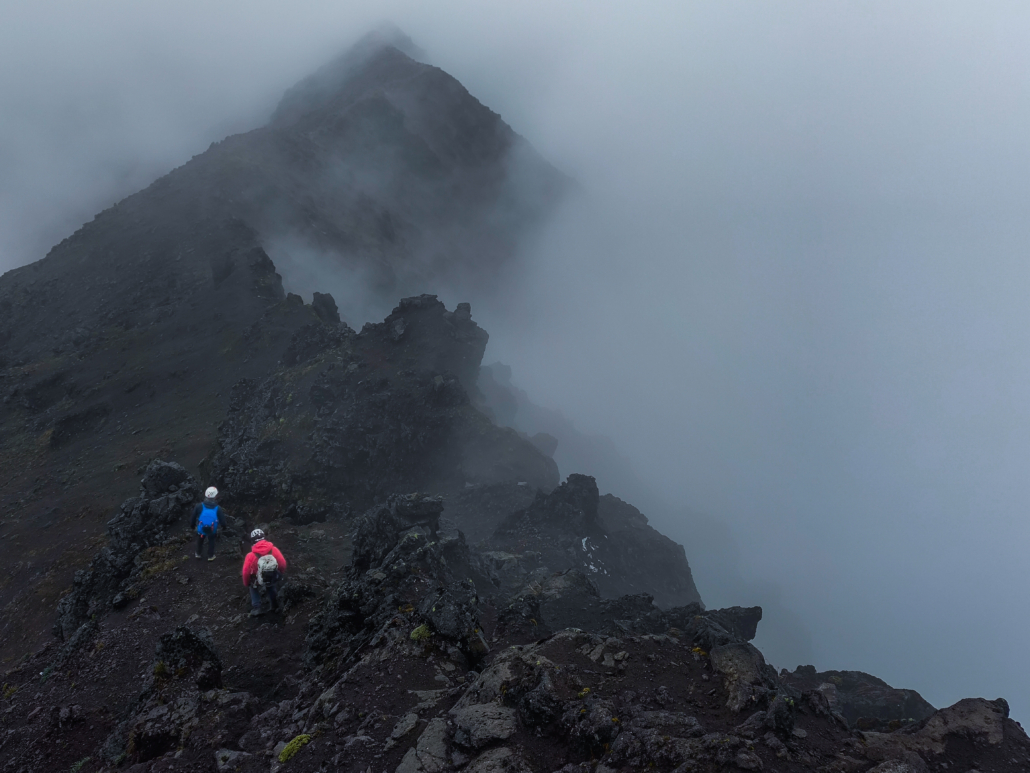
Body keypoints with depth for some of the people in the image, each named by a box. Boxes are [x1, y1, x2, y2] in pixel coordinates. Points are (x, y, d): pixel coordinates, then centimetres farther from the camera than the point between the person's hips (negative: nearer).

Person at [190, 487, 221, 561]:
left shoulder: (199, 506, -26)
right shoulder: (218, 509, -26)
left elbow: (193, 517, -12)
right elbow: (222, 519, -13)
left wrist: (192, 525, 9)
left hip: (201, 529, 1)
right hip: (212, 530, -1)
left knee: (200, 541, 31)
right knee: (211, 542, 29)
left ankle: (199, 554, 52)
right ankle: (210, 556, 45)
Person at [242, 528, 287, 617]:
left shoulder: (251, 555, -20)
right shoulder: (274, 550, -17)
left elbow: (246, 572, -13)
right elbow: (283, 564, -11)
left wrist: (246, 583, 8)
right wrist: (281, 575, 11)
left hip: (258, 582, -2)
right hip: (274, 579, 2)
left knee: (253, 587, 33)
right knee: (272, 587, 37)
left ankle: (256, 608, 23)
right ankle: (275, 606, 43)